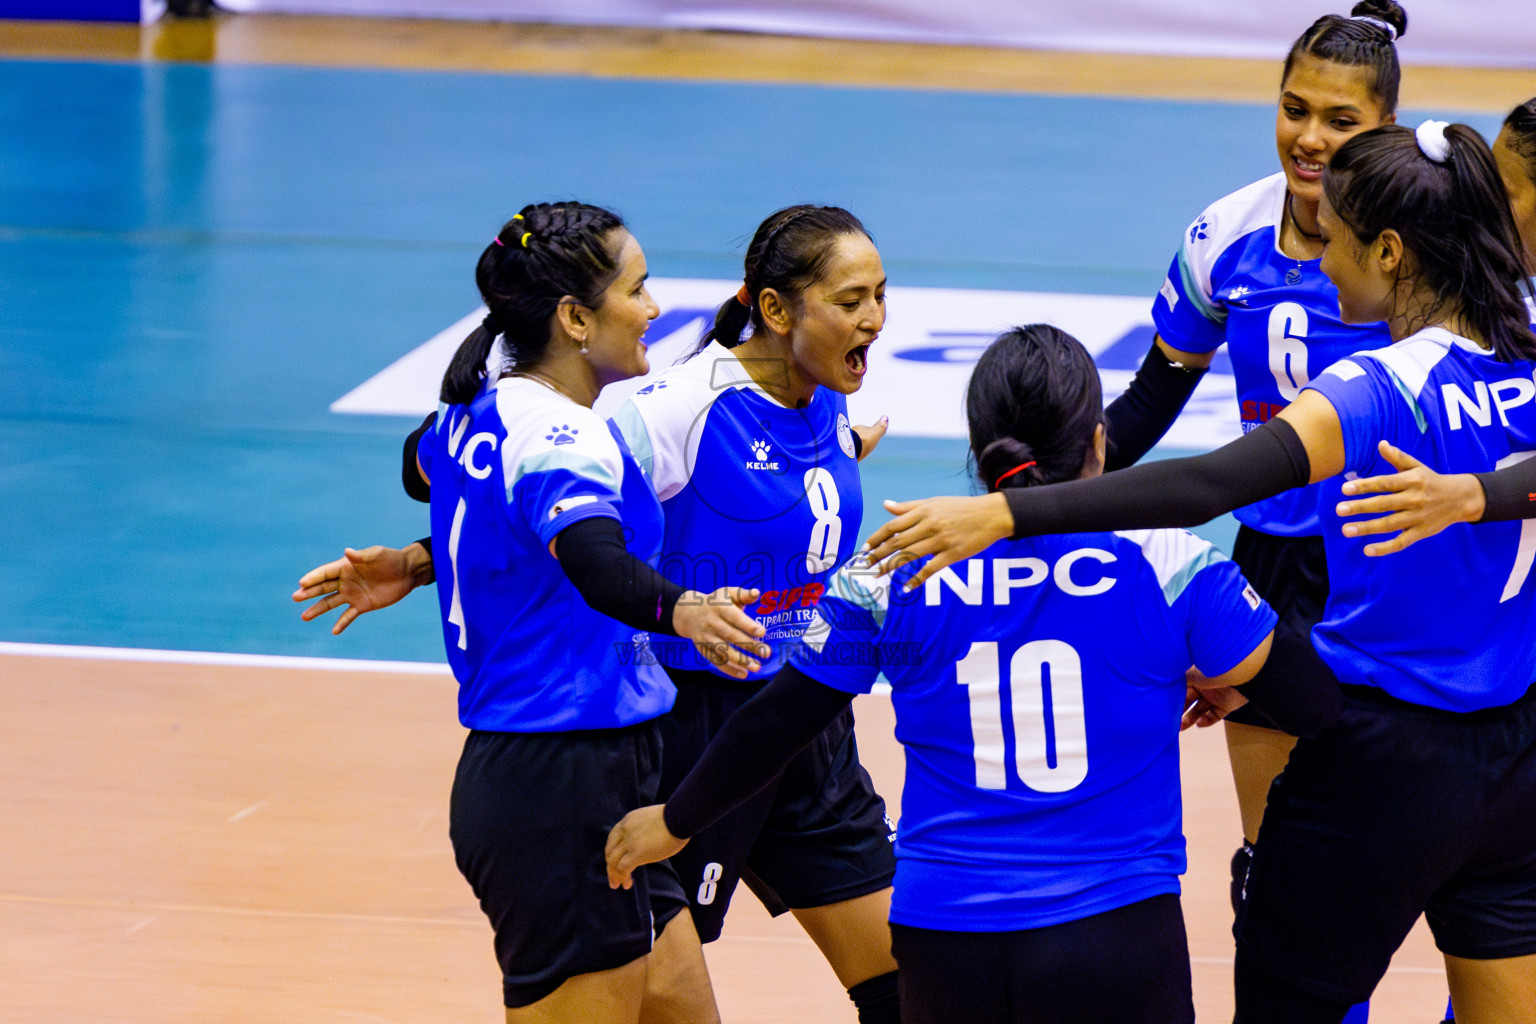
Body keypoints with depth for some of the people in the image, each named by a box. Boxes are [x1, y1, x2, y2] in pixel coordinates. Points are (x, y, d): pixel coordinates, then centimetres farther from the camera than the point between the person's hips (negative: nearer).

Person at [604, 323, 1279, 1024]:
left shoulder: (896, 573, 0)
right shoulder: (1164, 561, -6)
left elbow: (774, 725, 7)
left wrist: (673, 822, 22)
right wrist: (1220, 687, 23)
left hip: (943, 939, 2)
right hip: (1116, 938, -2)